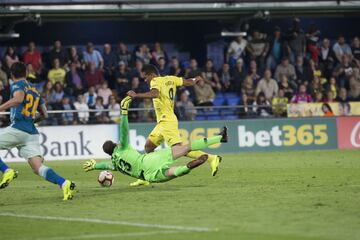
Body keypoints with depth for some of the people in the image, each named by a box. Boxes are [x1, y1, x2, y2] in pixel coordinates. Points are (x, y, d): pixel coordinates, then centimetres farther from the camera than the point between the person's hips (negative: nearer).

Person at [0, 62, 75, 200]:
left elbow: (18, 98, -20)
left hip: (17, 129, -7)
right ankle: (64, 183, -23)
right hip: (32, 133, 7)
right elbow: (44, 115, 26)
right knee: (38, 168, -3)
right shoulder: (35, 90, 25)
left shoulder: (17, 85, 3)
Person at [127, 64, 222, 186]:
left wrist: (136, 95, -27)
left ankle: (212, 158, -21)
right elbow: (190, 82, 15)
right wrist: (196, 79, 36)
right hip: (162, 122, 10)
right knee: (148, 146, 14)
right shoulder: (170, 79, 13)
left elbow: (155, 94, -30)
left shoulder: (156, 81, -10)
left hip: (167, 122, -10)